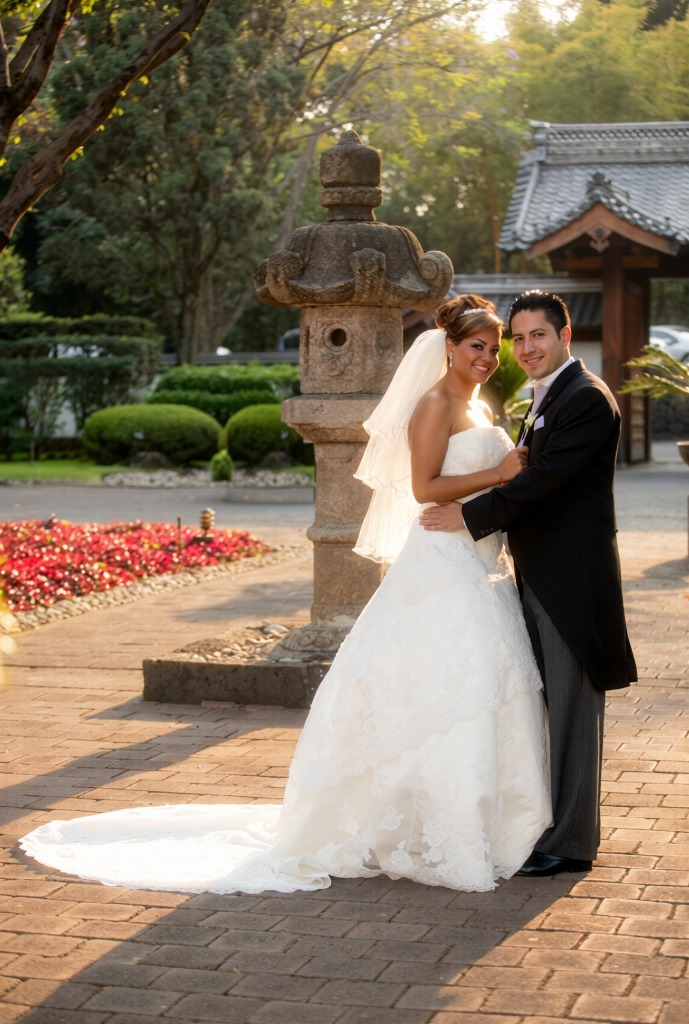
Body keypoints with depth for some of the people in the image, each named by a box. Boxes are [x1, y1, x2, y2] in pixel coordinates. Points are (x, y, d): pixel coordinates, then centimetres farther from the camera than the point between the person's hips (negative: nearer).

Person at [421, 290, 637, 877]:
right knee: (548, 706, 15)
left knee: (570, 709, -3)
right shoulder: (546, 399, 19)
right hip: (541, 579, 10)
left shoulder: (586, 398, -13)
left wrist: (471, 516, -15)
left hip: (571, 579, -10)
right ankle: (552, 823, 25)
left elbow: (545, 478, -20)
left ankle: (570, 842, 4)